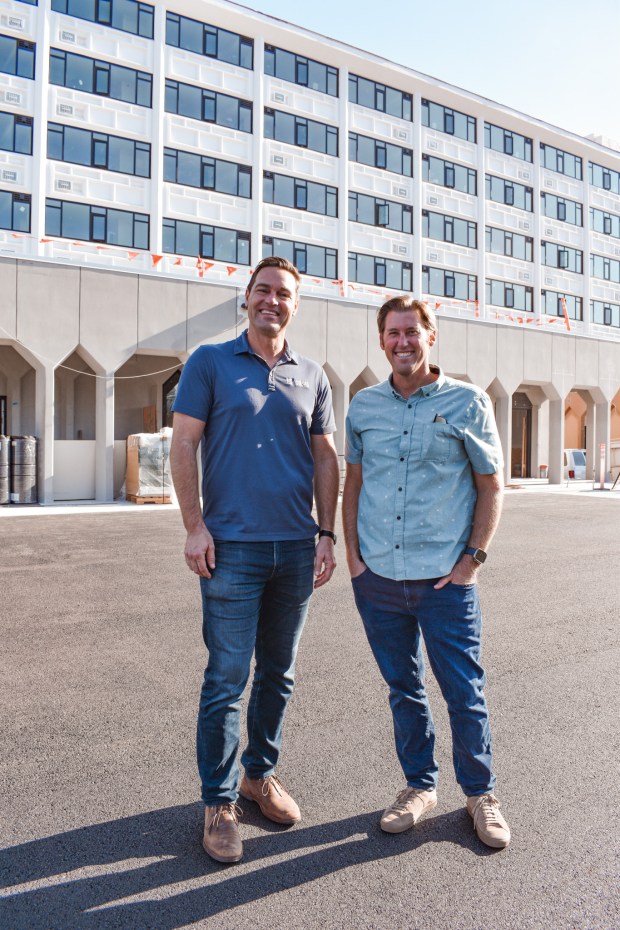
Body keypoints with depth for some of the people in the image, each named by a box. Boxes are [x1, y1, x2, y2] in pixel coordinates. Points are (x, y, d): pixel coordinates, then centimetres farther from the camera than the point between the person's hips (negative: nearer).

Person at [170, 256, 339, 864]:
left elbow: (326, 459, 11)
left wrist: (326, 533, 4)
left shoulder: (311, 376, 11)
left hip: (297, 548, 4)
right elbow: (183, 445, -2)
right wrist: (195, 527, -10)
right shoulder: (210, 363, 2)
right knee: (227, 680, 2)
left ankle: (260, 774, 34)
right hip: (232, 547, -3)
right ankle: (219, 801, 20)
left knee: (278, 673, 15)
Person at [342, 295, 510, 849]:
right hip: (377, 578, 3)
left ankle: (481, 793, 31)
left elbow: (491, 486, 1)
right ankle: (420, 786, 36)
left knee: (465, 693, 7)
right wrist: (353, 553, 5)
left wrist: (473, 556, -7)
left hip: (445, 580, -3)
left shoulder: (467, 402, -2)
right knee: (404, 689, 16)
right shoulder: (364, 405, 7)